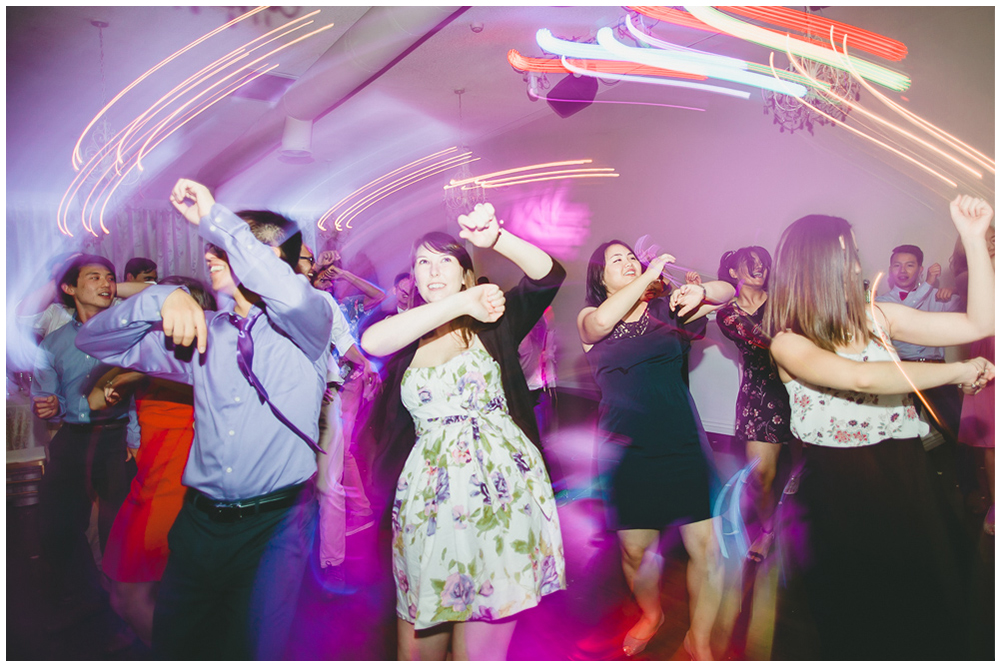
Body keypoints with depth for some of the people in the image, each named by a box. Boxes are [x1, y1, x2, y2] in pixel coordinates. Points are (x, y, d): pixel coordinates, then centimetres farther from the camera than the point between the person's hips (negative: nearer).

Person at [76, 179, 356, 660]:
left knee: (251, 650, -8)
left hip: (274, 524, -5)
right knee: (172, 646, 14)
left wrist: (214, 218, -21)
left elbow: (295, 298, -29)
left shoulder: (306, 326, -4)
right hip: (200, 520, 5)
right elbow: (94, 341, 10)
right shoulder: (205, 333, 9)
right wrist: (163, 297, -9)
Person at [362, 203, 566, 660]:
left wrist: (495, 239, -25)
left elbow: (549, 275, -7)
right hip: (428, 496, 3)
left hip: (501, 487, -2)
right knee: (417, 647, 10)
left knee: (478, 651, 1)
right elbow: (371, 341, -13)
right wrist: (460, 302, -17)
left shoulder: (493, 322, 7)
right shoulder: (406, 340, 11)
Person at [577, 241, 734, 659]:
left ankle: (699, 640, 21)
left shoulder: (665, 308, 8)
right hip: (626, 448, -1)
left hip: (682, 440, 1)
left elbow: (728, 292, 7)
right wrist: (649, 275, -14)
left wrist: (700, 292, -16)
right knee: (636, 547, 9)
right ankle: (651, 615, 41)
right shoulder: (589, 319, 4)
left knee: (707, 546, -3)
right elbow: (601, 322, -20)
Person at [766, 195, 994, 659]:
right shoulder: (788, 343, -11)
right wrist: (958, 371, -16)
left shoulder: (877, 318, 5)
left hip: (908, 476, 5)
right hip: (842, 488, -4)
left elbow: (979, 324, 5)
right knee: (863, 621, 10)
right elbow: (861, 378, -27)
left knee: (933, 601, 13)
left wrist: (974, 238, 1)